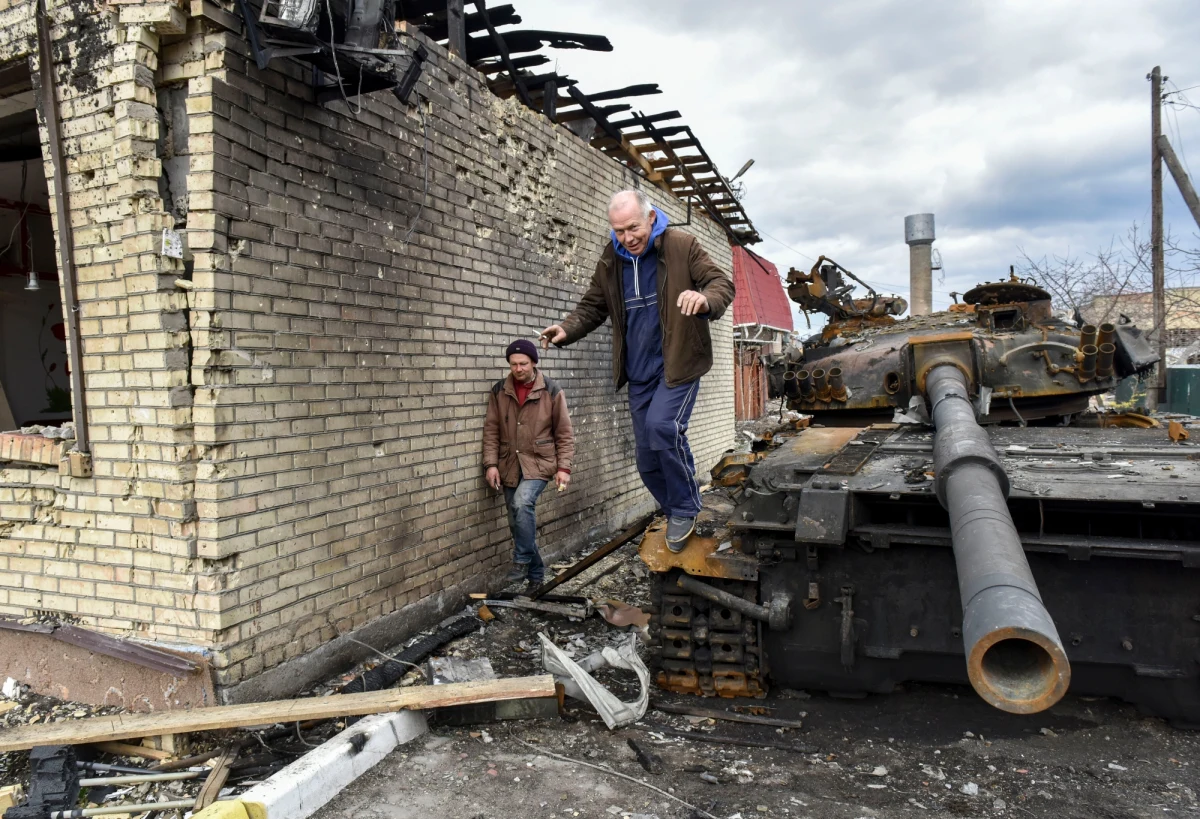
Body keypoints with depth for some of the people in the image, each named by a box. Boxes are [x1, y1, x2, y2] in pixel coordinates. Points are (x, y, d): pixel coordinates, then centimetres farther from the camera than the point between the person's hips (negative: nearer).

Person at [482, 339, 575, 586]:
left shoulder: (551, 391, -6)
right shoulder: (499, 391, 2)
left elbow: (564, 433, -2)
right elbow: (491, 430, 4)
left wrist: (563, 467, -9)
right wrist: (491, 463, -6)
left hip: (539, 462, -4)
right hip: (510, 465, 4)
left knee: (522, 503, -28)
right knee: (518, 520, 8)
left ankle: (522, 561, -10)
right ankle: (535, 574, 24)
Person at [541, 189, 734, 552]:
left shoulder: (682, 246, -7)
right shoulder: (610, 260, 6)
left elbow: (721, 283, -10)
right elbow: (592, 307, 11)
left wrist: (706, 299, -35)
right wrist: (567, 329, -10)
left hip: (678, 364, -5)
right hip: (639, 373, 5)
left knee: (662, 425, -29)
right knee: (648, 460, 8)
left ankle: (685, 509, -7)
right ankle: (678, 518, 31)